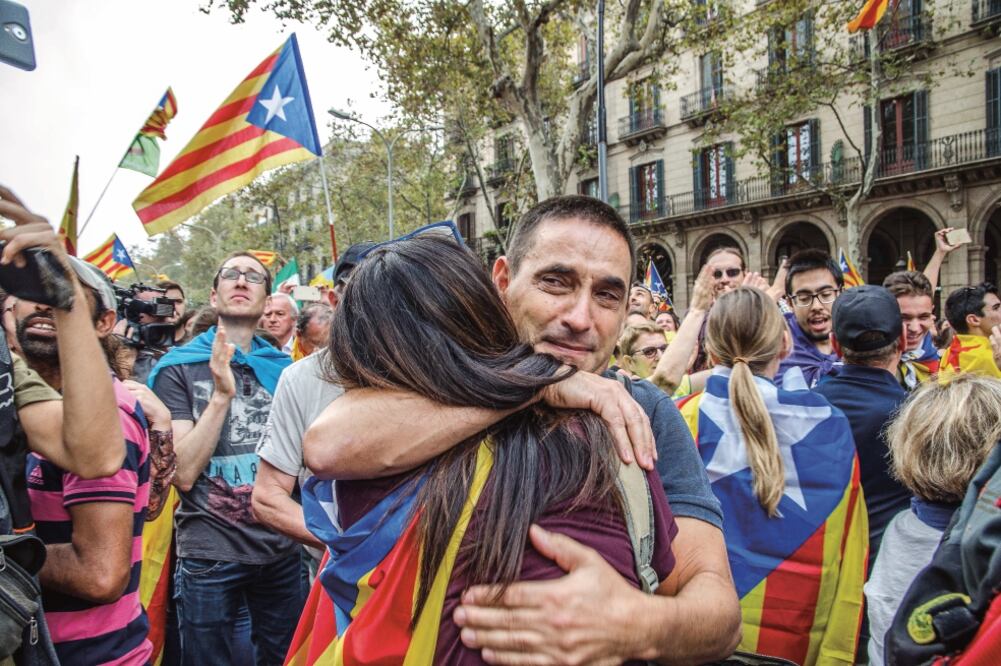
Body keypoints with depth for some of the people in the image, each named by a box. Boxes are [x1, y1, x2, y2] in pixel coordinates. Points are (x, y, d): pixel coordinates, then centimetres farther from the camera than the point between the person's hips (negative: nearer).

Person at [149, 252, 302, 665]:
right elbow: (182, 473, -14)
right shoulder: (178, 368, -5)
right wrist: (221, 394, -20)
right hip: (209, 553, -3)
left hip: (280, 549, 3)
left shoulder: (282, 368, 4)